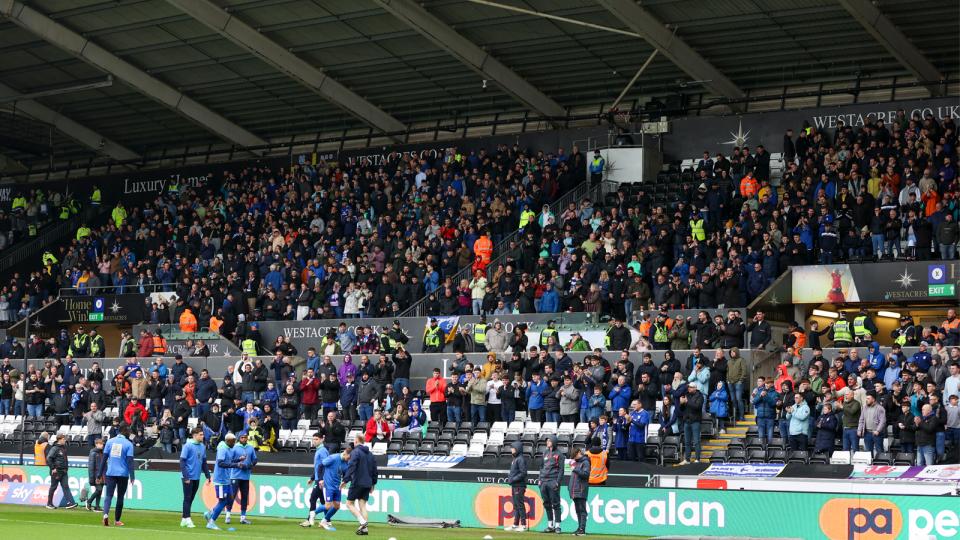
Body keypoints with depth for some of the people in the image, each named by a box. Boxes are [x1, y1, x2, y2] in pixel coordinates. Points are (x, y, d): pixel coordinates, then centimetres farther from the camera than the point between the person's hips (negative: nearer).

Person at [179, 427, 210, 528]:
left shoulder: (202, 447, 9)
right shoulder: (188, 446, -11)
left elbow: (204, 462, 17)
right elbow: (182, 462, -13)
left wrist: (207, 475, 10)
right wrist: (186, 477, -18)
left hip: (196, 478, 7)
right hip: (188, 477, -7)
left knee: (191, 499, 10)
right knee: (187, 498, -4)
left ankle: (184, 518, 17)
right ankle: (187, 519, -3)